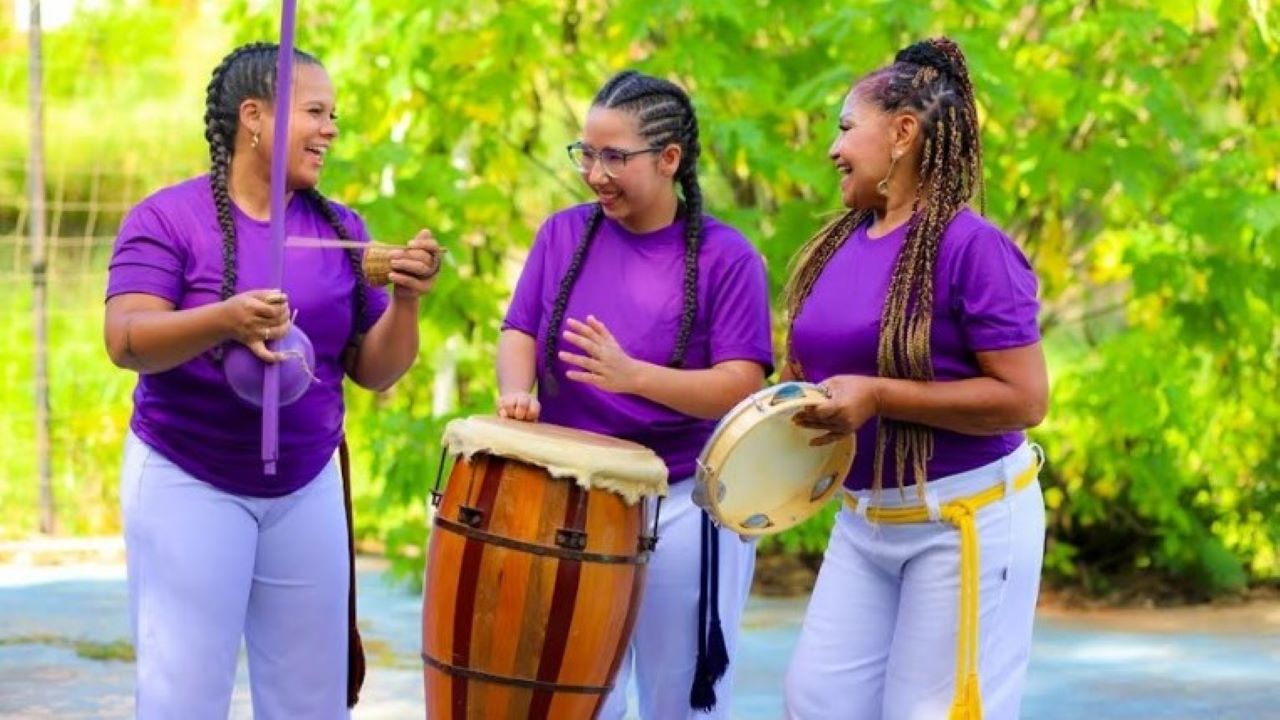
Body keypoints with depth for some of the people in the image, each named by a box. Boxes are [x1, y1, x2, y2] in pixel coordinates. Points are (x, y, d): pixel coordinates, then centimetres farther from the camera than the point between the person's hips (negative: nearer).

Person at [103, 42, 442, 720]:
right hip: (187, 483, -4)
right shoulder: (168, 217, -8)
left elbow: (374, 371, 5)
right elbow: (126, 340, -20)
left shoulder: (341, 229, 5)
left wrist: (404, 300, -15)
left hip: (307, 488, 4)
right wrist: (225, 319, -37)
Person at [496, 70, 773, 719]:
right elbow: (519, 331, 5)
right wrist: (516, 392, -18)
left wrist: (633, 377, -28)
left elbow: (741, 387, -14)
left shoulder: (724, 256, -8)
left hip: (685, 509, -3)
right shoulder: (565, 235, 4)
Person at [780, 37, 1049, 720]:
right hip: (863, 520, 8)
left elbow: (1023, 399, -21)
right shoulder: (838, 246, 6)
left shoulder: (971, 247, -17)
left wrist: (878, 397, -25)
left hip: (966, 524, -8)